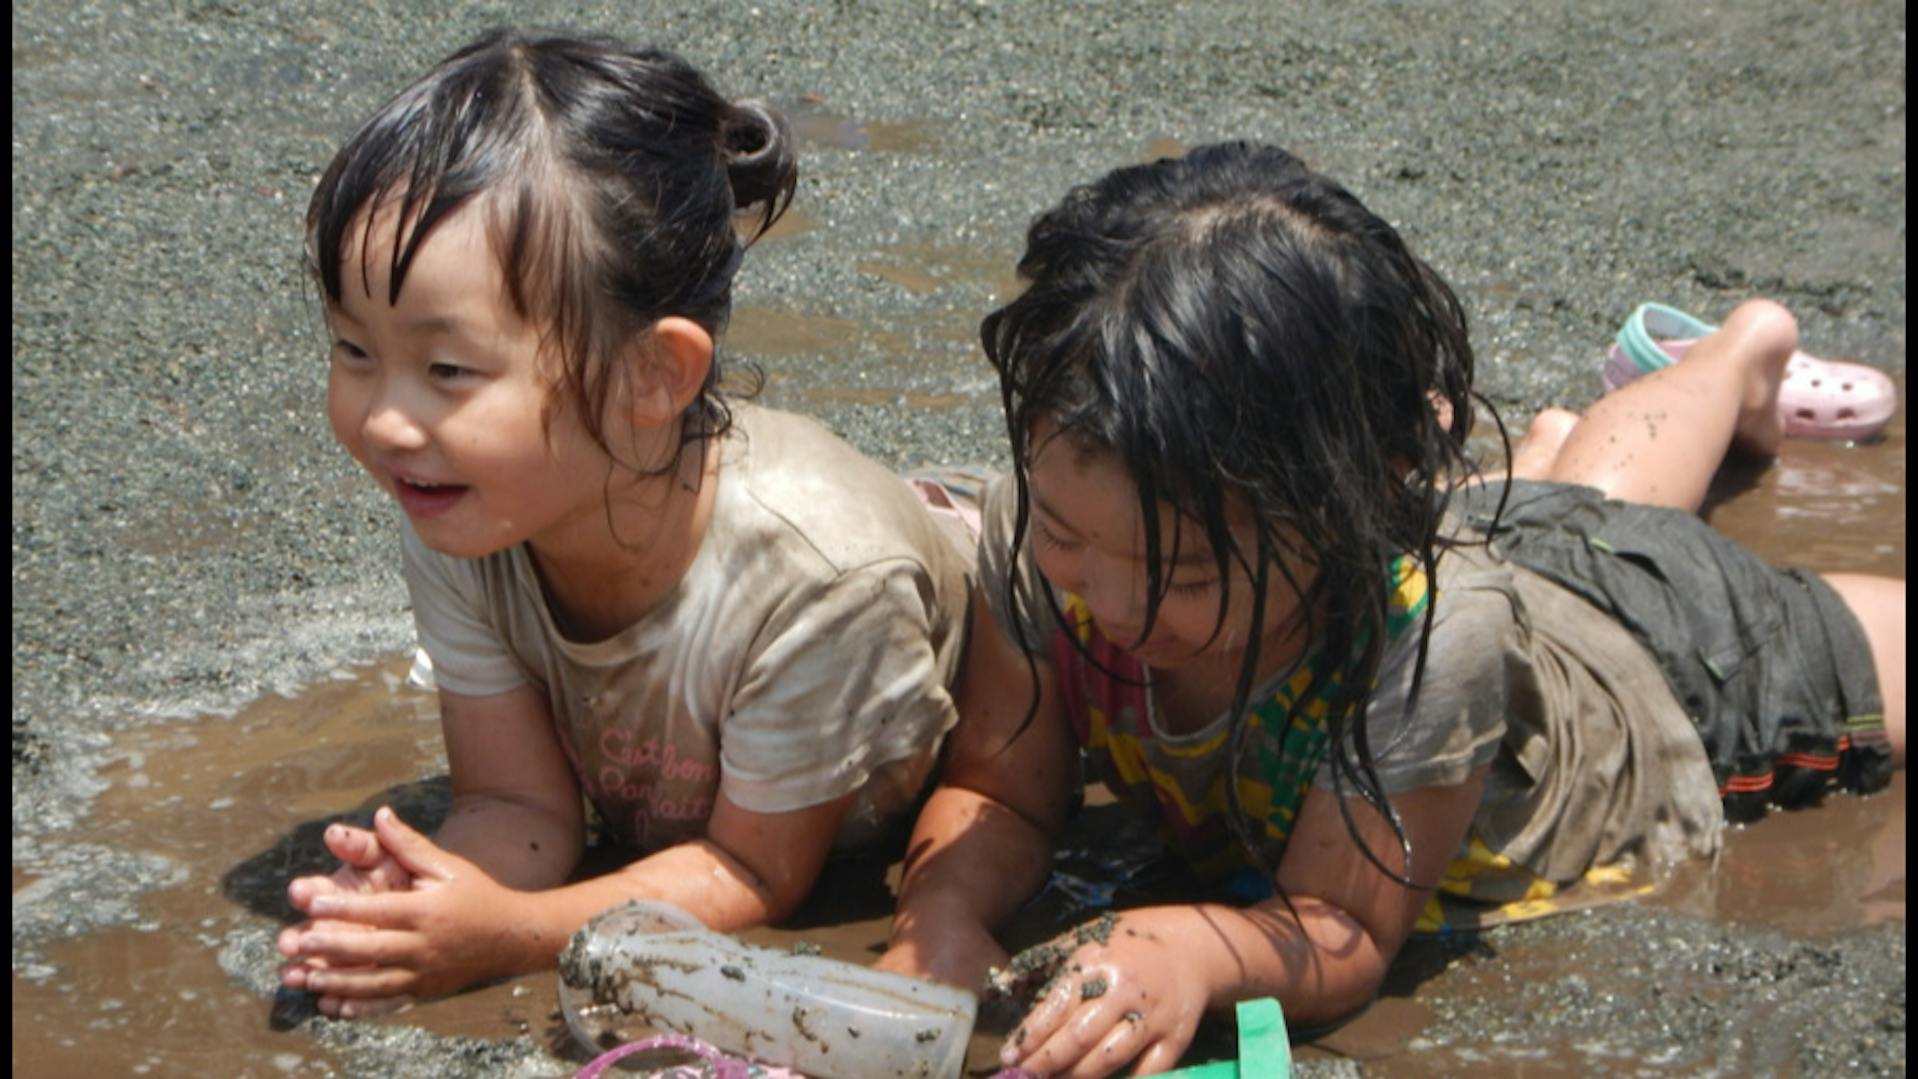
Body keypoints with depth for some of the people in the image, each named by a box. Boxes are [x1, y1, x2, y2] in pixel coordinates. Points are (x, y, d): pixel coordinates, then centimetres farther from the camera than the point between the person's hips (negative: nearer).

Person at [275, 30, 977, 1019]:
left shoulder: (815, 575, -40)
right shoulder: (454, 525, -25)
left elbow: (756, 871, -26)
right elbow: (519, 804, -17)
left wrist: (508, 936, -43)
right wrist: (407, 908, -41)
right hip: (650, 816, 4)